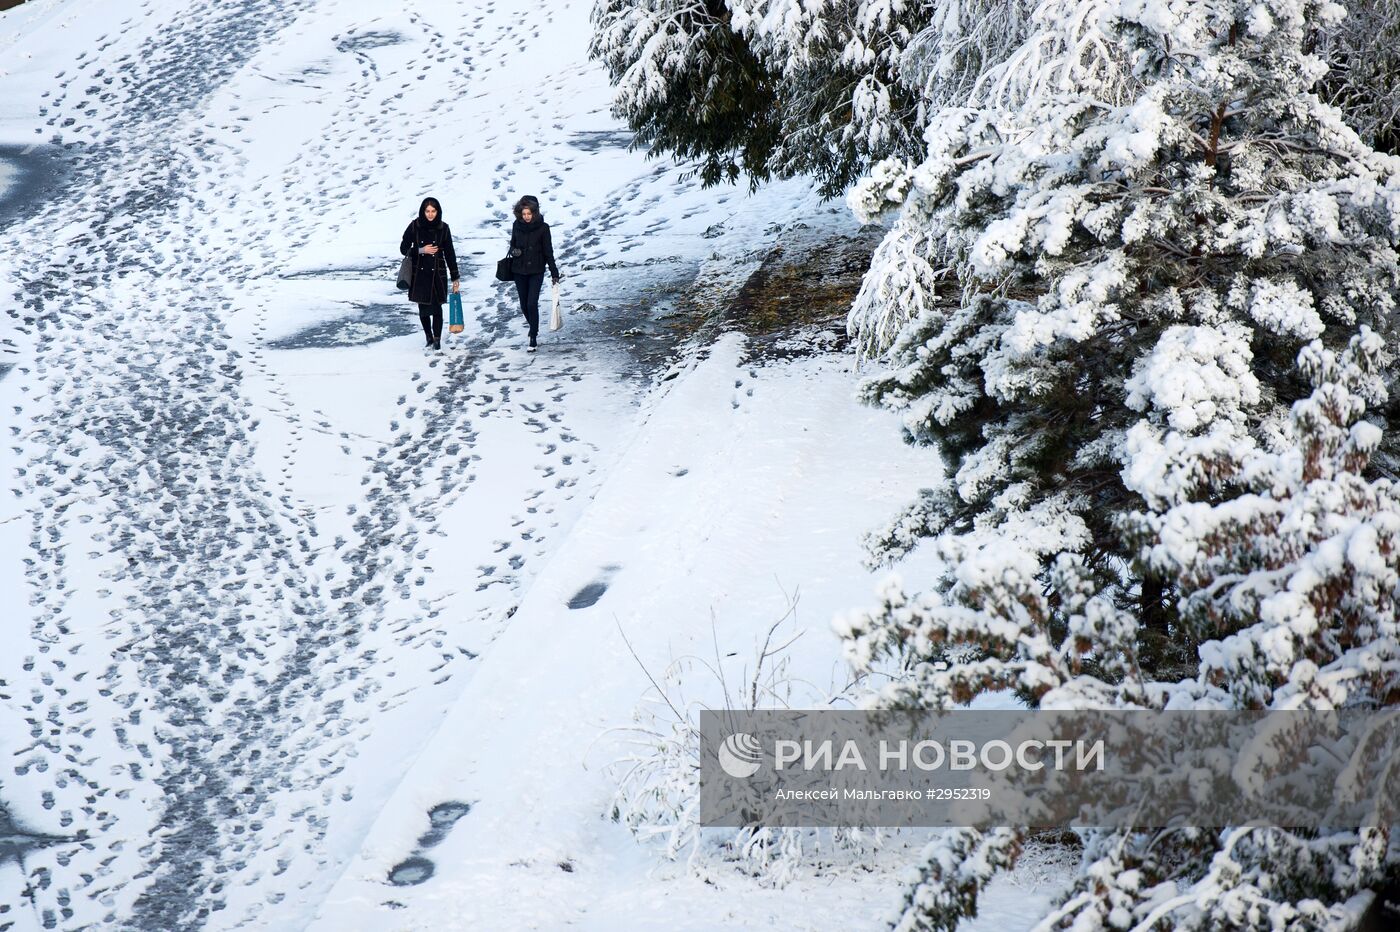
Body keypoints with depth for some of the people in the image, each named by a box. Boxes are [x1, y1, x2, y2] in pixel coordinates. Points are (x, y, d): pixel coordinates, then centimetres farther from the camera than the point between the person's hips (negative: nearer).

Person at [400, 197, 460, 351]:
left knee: (436, 307, -5)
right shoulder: (414, 227, -3)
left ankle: (437, 340, 1)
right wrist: (421, 250, -14)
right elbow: (403, 248, 2)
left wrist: (455, 277, 3)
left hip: (437, 274, -1)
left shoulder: (443, 228, -1)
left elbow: (449, 253, 4)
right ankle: (429, 339, 21)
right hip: (419, 274, 1)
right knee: (423, 308, 6)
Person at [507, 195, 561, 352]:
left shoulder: (542, 227, -7)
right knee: (524, 305, 10)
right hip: (519, 271, 4)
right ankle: (533, 327, 37)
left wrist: (554, 273, -3)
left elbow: (548, 251, -3)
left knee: (532, 304, -13)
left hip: (536, 270, -4)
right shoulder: (517, 225, 1)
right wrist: (513, 251, -9)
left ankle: (533, 339, -7)